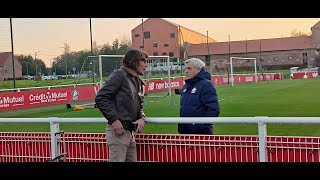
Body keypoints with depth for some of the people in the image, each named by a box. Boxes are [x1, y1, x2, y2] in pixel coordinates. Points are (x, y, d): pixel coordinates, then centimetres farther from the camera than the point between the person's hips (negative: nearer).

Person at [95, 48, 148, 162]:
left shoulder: (139, 82, 18)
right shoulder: (119, 75, -7)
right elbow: (100, 98, -15)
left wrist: (142, 118, 1)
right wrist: (114, 119, -19)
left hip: (131, 132, 9)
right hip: (118, 131, -9)